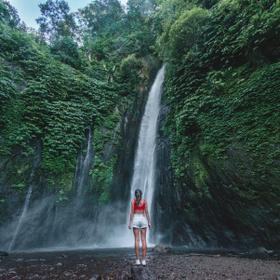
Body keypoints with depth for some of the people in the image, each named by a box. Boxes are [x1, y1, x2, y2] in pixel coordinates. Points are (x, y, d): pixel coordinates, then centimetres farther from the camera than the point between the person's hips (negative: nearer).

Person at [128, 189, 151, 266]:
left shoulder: (133, 201, 0)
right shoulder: (144, 201, 4)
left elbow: (132, 212, -4)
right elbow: (147, 212, 1)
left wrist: (130, 223, 0)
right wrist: (149, 222, 6)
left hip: (136, 219, -1)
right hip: (143, 219, 1)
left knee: (136, 240, 2)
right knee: (143, 240, 3)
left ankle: (137, 260, 2)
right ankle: (143, 260, 3)